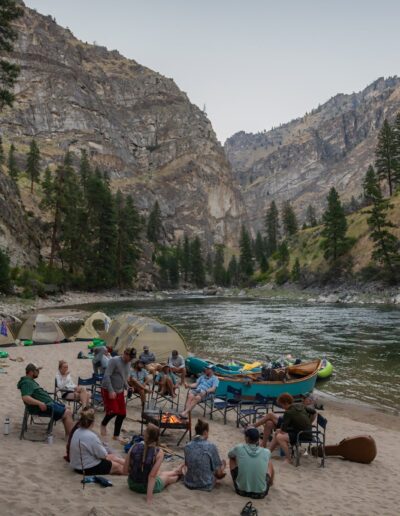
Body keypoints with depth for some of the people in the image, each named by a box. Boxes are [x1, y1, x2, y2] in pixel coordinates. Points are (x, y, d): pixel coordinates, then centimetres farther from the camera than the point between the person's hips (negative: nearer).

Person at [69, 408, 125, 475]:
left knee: (111, 456, 17)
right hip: (88, 468, -9)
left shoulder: (77, 431, -3)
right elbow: (103, 455, -19)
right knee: (118, 466, 8)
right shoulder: (91, 436, -30)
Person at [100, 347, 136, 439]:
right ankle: (103, 424, 16)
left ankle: (116, 435, 20)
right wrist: (111, 391, -25)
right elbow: (106, 376, -20)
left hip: (120, 391, 7)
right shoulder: (114, 361, -15)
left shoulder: (128, 363, 9)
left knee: (122, 414, 4)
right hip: (108, 391, -7)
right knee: (114, 411, -15)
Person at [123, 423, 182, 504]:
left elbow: (125, 471, -9)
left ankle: (175, 472, 63)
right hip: (146, 487, -4)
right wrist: (149, 496, -22)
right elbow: (152, 475, -26)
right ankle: (178, 474, 62)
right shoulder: (159, 453, -22)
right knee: (166, 477, 30)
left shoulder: (134, 447, -15)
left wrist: (136, 472, 10)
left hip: (132, 484, 4)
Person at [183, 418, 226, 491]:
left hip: (189, 483, 4)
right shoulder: (211, 446, -18)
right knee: (223, 463, 17)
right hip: (205, 485, -4)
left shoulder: (187, 446, -6)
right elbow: (219, 472, -11)